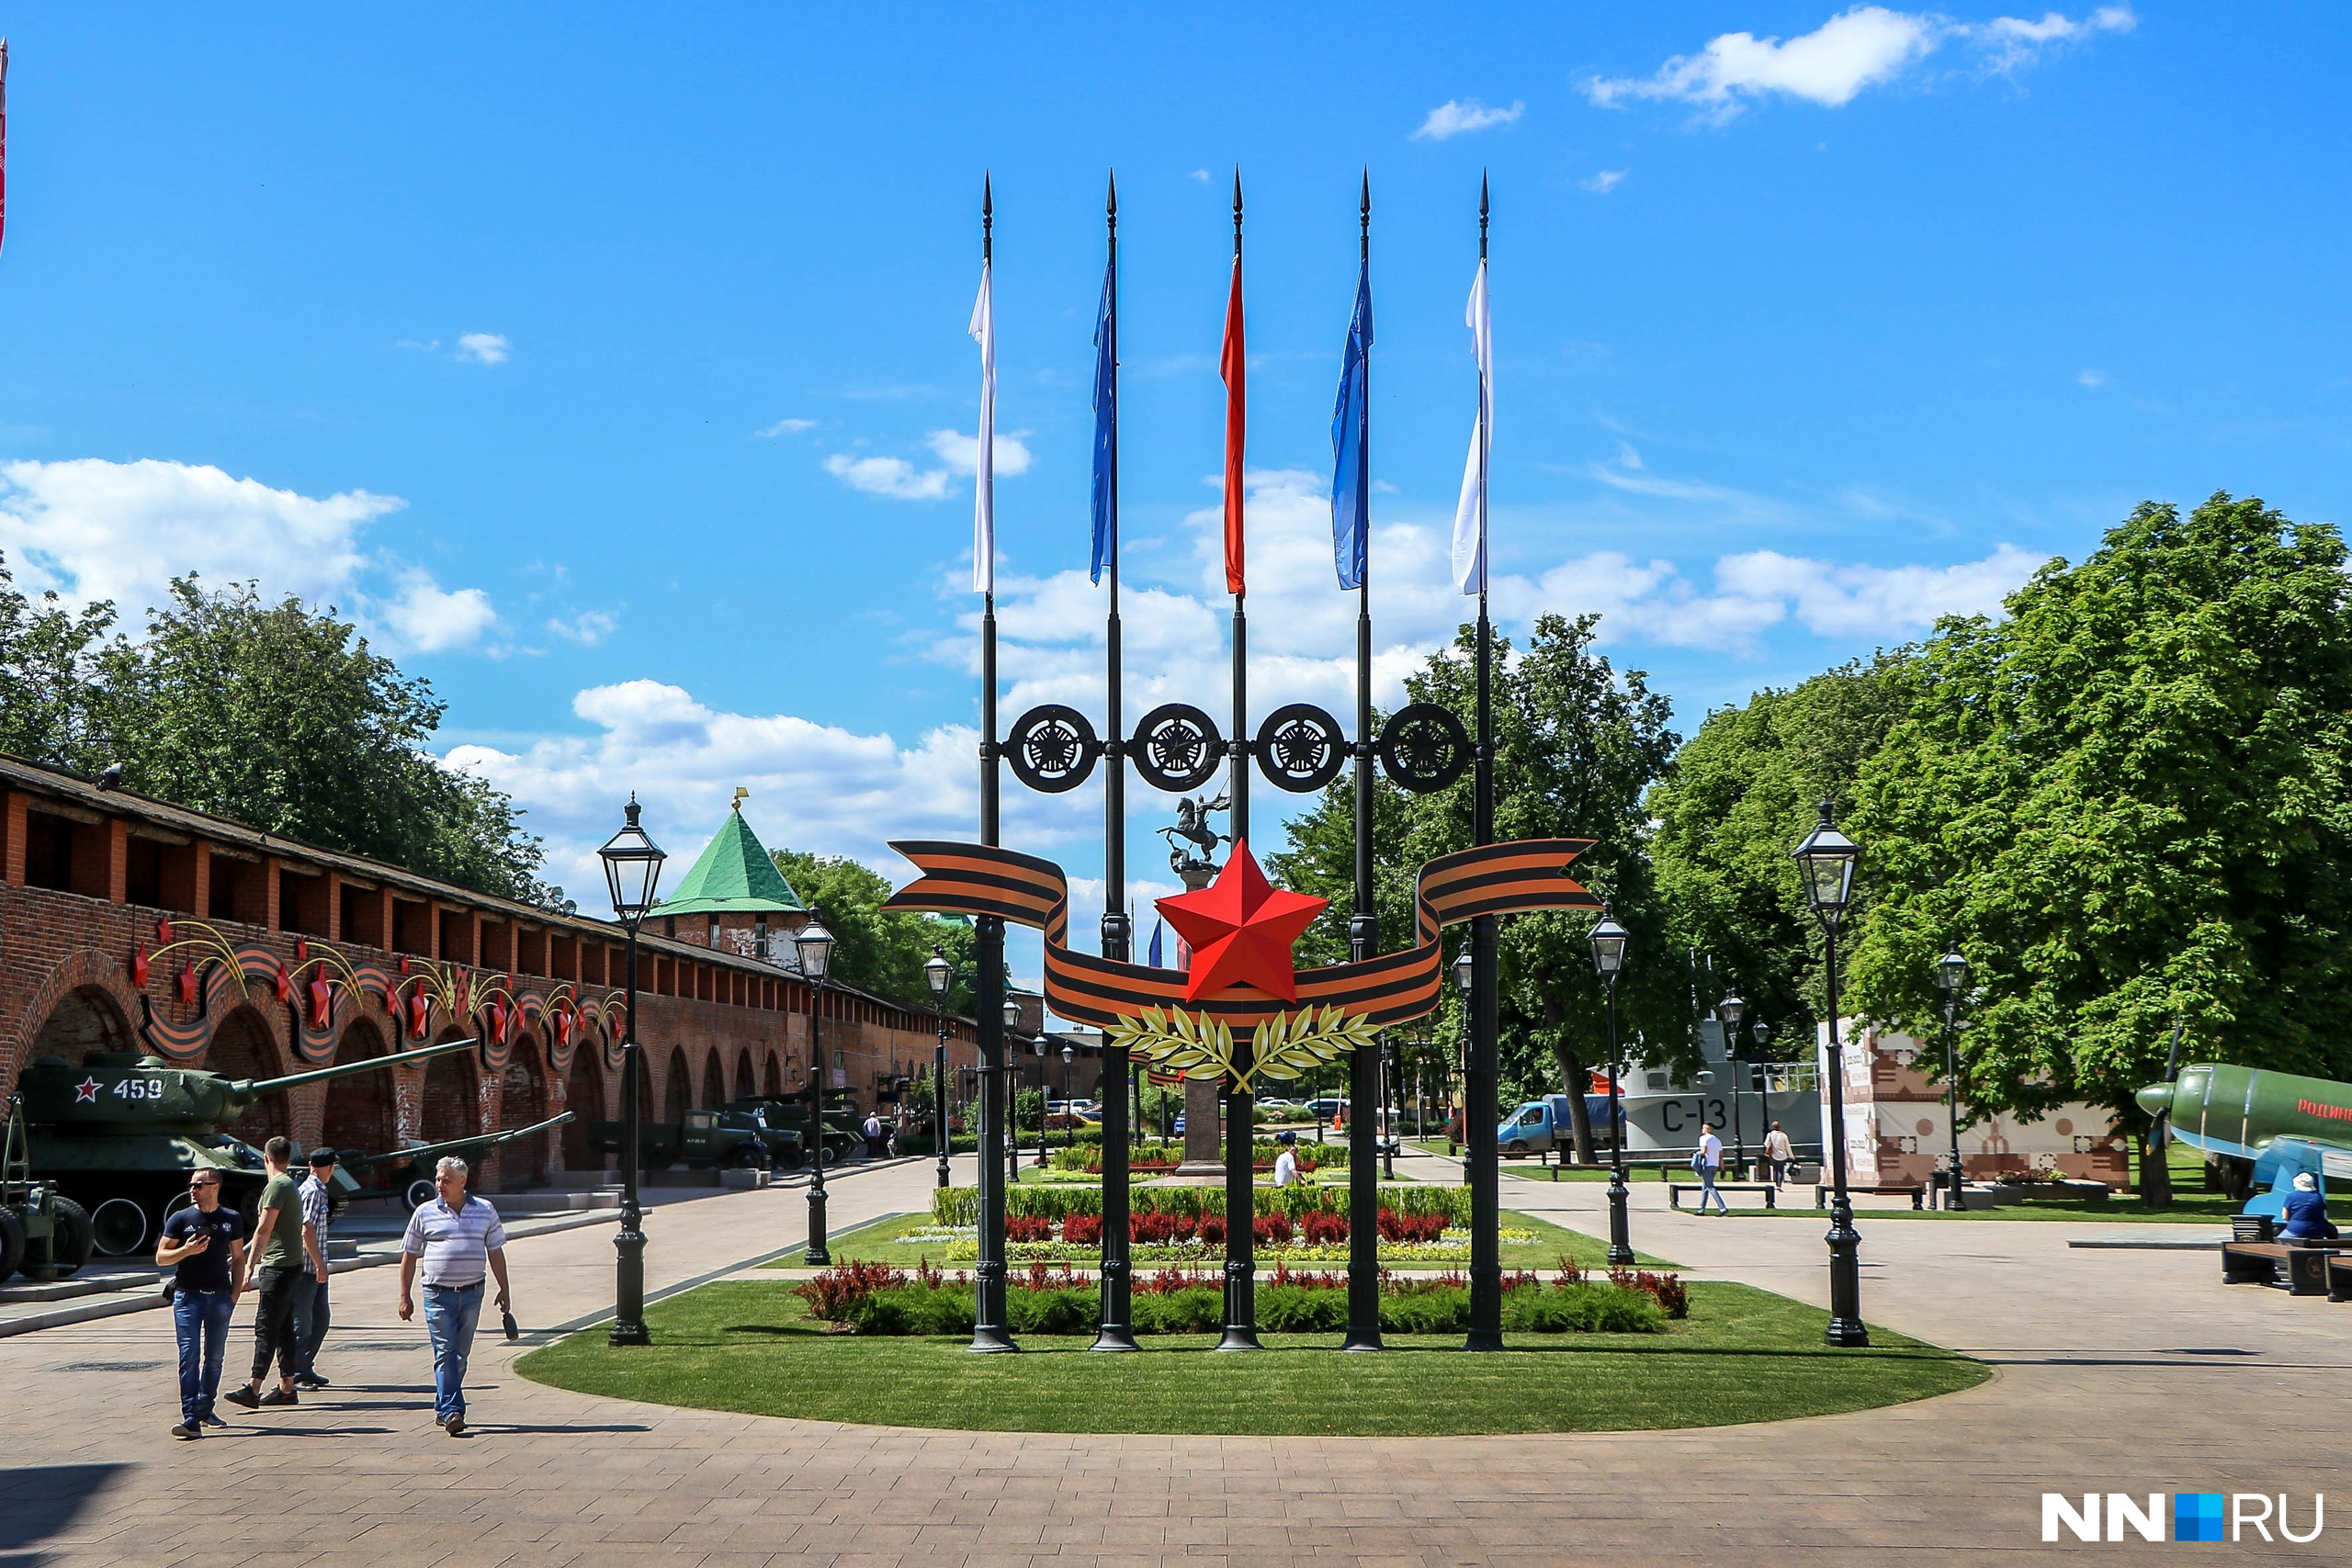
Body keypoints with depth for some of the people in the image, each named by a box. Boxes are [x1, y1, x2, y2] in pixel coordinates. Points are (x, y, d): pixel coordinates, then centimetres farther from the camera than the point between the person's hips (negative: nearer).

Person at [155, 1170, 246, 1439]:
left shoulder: (232, 1219, 9)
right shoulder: (180, 1219, 3)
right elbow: (160, 1257, 3)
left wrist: (235, 1293, 5)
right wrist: (186, 1250, -15)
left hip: (220, 1296, 3)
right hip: (188, 1295, -2)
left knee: (215, 1356, 8)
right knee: (189, 1355, -10)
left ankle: (205, 1409, 21)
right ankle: (190, 1418, -16)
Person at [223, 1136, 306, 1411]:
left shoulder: (277, 1186, -13)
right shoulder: (291, 1185, 18)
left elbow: (263, 1230, -17)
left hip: (279, 1266, -10)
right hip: (292, 1264, 10)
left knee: (266, 1328, -12)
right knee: (283, 1328, 11)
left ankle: (253, 1389, -16)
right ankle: (286, 1388, 14)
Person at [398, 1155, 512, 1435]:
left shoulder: (485, 1211, 8)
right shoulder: (425, 1213, 4)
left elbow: (496, 1252, 13)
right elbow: (409, 1256, 8)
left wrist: (504, 1290, 10)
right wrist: (405, 1296, 4)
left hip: (471, 1294, 2)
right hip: (438, 1294, -2)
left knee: (460, 1354, 7)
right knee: (445, 1352, -10)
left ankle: (442, 1409, 20)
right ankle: (452, 1411, -14)